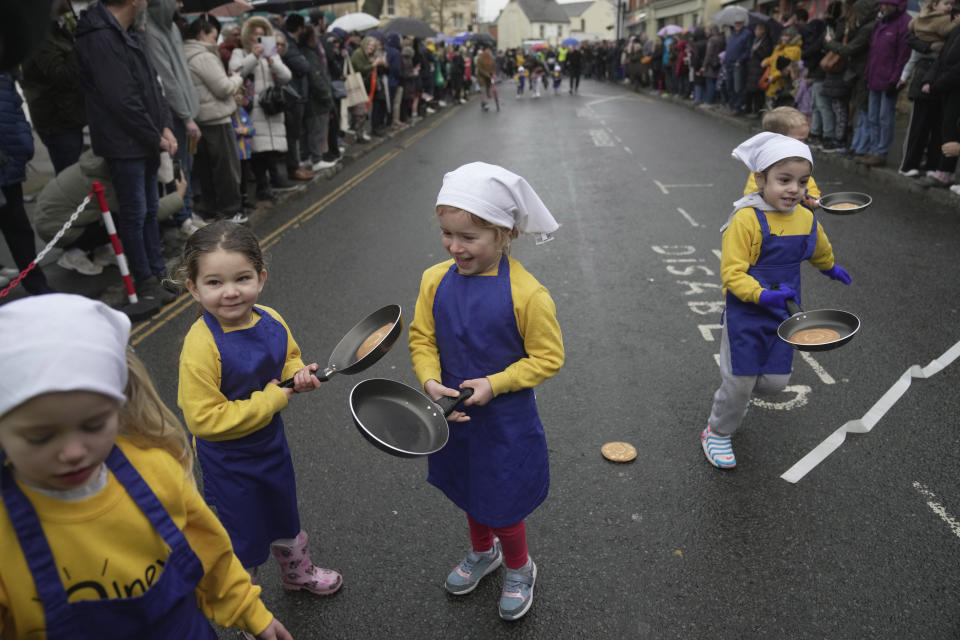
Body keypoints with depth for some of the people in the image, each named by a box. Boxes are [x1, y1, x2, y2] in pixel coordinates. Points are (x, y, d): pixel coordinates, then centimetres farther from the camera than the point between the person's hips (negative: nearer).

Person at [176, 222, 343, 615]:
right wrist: (273, 399, -29)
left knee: (284, 516, 30)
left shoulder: (272, 321, -13)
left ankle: (298, 572, 59)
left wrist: (300, 375, -16)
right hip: (228, 462, -6)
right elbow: (203, 419, -32)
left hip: (272, 444, 6)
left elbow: (288, 358, 7)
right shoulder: (201, 346, -32)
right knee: (243, 541, 16)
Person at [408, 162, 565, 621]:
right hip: (454, 414, 5)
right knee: (468, 491, 26)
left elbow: (548, 357, -16)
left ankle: (519, 569, 46)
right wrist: (431, 381, -18)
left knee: (502, 503, 14)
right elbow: (421, 339, -1)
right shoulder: (435, 280, -9)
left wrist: (494, 384, -24)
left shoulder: (527, 294, -24)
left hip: (506, 422, -5)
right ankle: (483, 552, 57)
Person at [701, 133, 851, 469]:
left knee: (775, 381, 9)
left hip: (784, 314, 6)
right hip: (745, 315, -6)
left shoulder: (807, 219, 2)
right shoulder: (747, 219, -19)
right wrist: (762, 295, -33)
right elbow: (732, 273, -20)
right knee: (739, 382, 2)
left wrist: (831, 268, 43)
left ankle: (734, 397, 42)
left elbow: (820, 250, 26)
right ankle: (717, 432, 27)